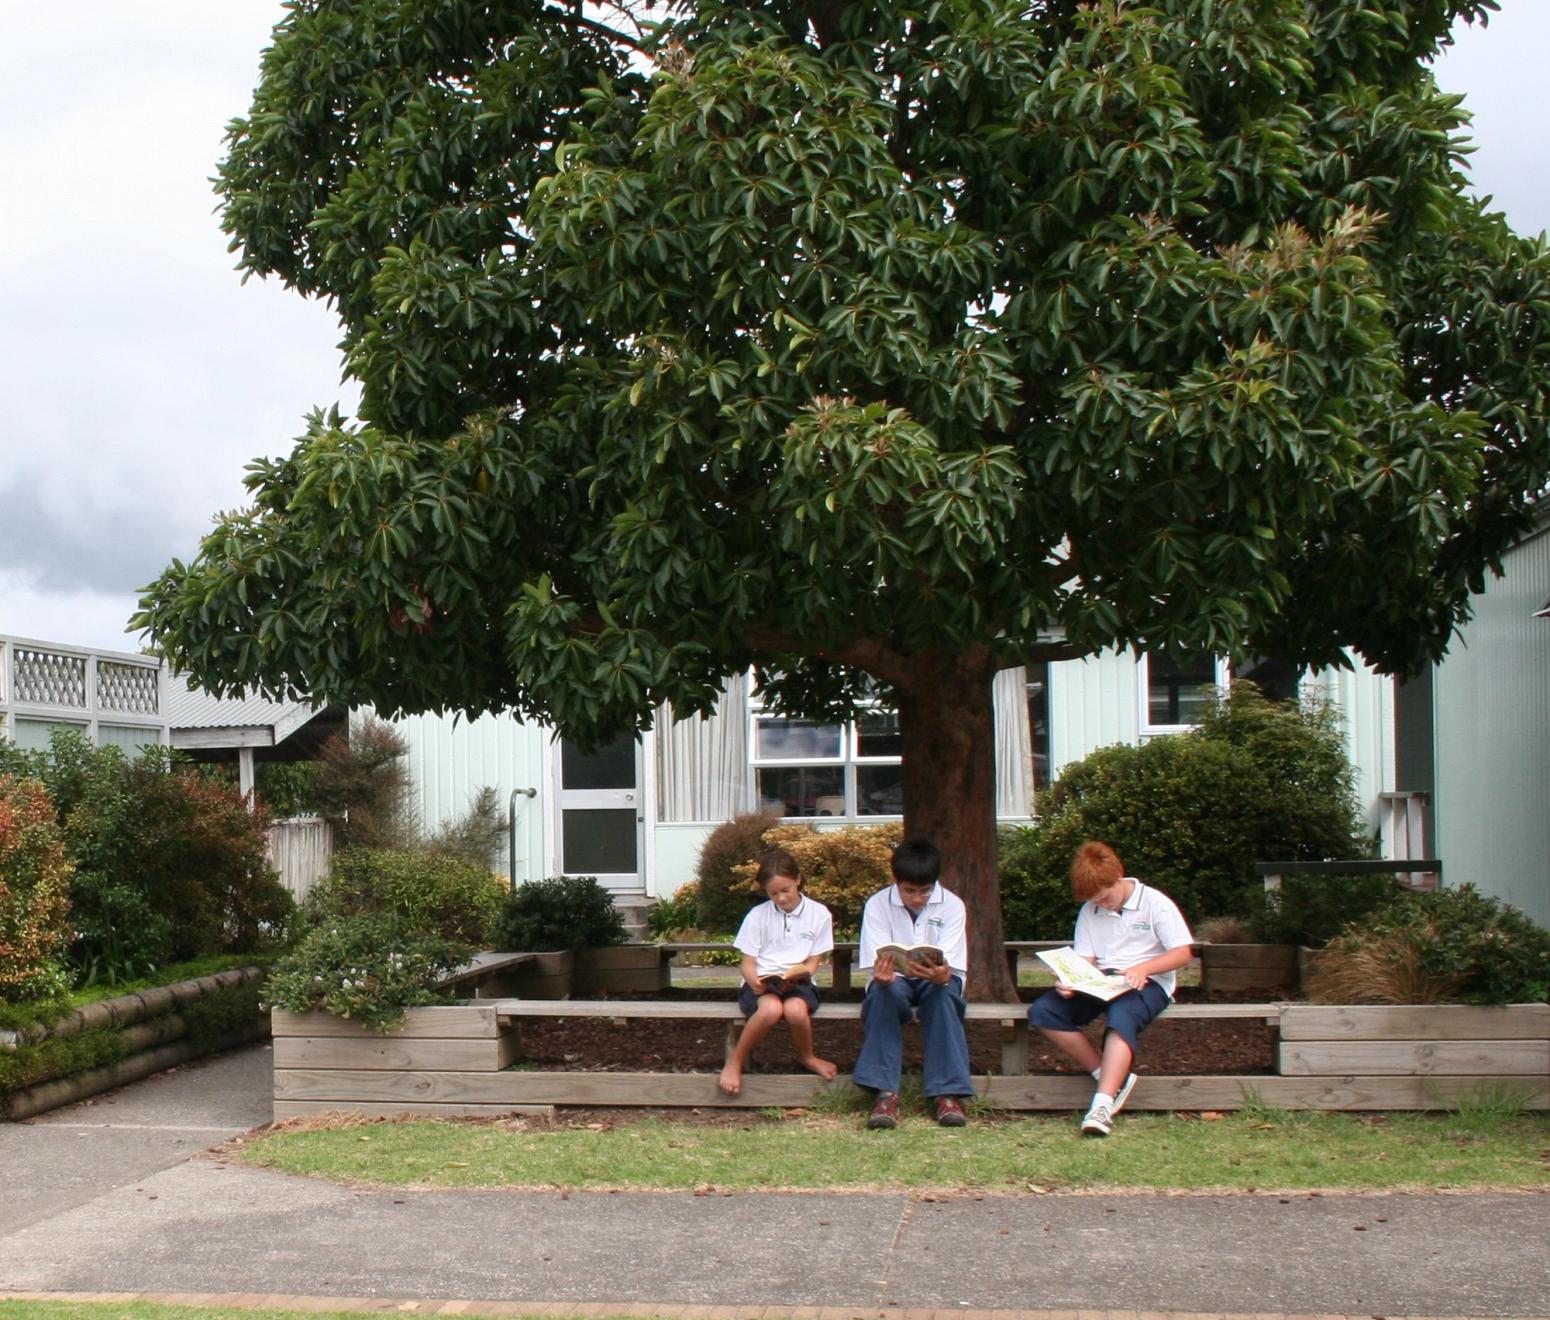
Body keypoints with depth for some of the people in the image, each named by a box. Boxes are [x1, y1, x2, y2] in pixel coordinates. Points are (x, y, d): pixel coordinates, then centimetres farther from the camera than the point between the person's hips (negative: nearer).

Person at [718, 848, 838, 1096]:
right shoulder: (757, 915, 3)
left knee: (796, 1010, -36)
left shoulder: (818, 914, 4)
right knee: (771, 1009, -37)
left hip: (797, 983, 1)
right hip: (760, 983, -1)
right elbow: (748, 963, 3)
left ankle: (808, 1057, -3)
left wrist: (793, 976, -17)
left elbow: (812, 963, 6)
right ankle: (735, 1062, -15)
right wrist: (755, 982, -22)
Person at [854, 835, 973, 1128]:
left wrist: (941, 974, -44)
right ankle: (884, 1093, -40)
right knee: (883, 993, -35)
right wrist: (882, 976, -42)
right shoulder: (877, 905, -11)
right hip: (895, 981, 0)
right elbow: (878, 965, -17)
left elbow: (950, 969, -18)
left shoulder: (952, 906, -11)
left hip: (937, 983, 0)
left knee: (944, 993, -35)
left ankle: (948, 1092, -37)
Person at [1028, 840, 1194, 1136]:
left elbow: (1183, 953, -7)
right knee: (1041, 1011, -17)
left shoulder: (1155, 903, -1)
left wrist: (1142, 968, -23)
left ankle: (1102, 1104, -51)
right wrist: (1070, 981, -16)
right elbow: (1083, 959, 8)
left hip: (1147, 982, -5)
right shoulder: (1089, 911, 13)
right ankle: (1110, 1076, -16)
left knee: (1121, 1015, -40)